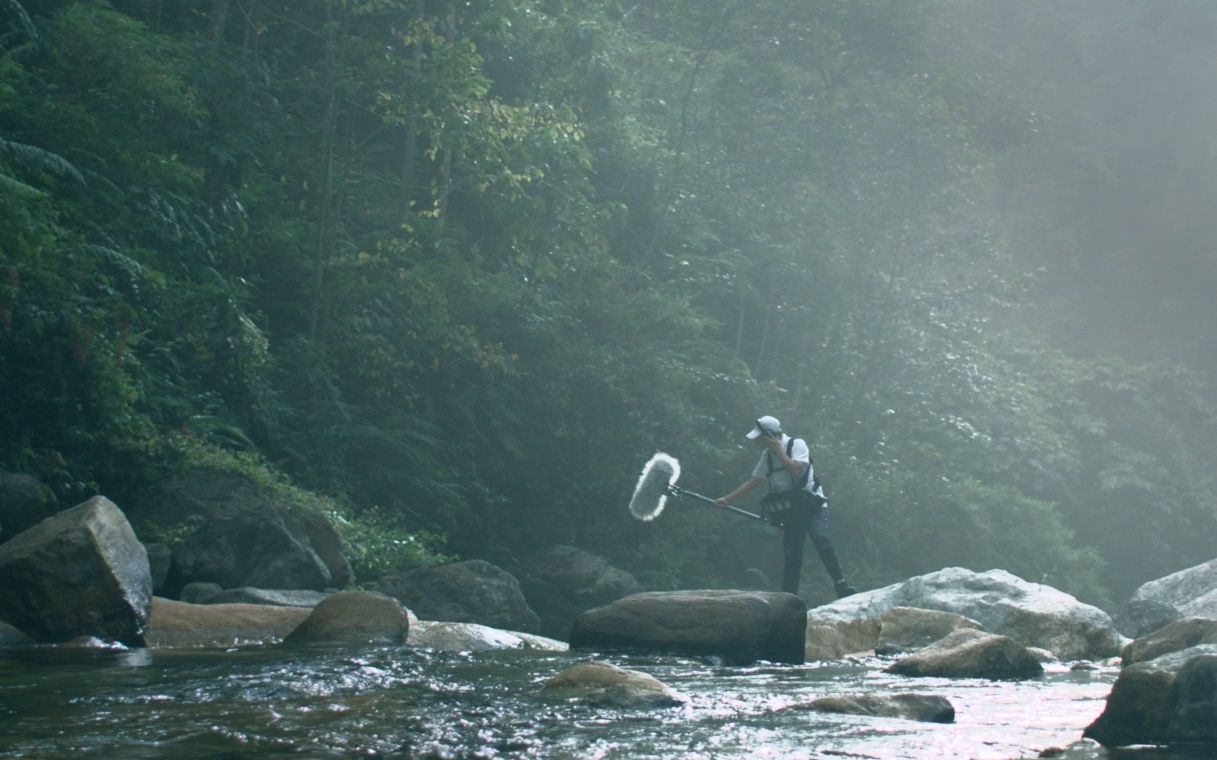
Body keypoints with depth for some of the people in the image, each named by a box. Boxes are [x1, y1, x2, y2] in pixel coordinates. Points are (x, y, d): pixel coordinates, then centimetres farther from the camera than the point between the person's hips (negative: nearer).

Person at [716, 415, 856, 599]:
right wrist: (727, 499, 10)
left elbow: (797, 471, -24)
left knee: (821, 539, -27)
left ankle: (841, 585, -26)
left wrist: (778, 450, -17)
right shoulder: (767, 456, 8)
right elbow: (752, 482, 13)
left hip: (812, 506, -5)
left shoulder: (797, 445, -9)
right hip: (790, 512, 5)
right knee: (792, 556, 1)